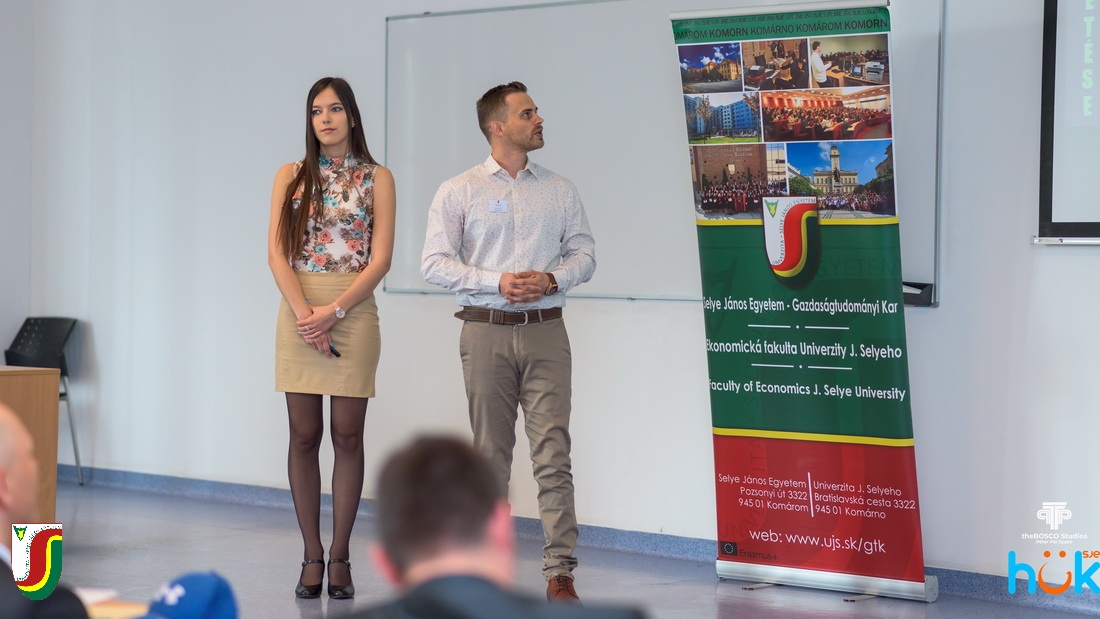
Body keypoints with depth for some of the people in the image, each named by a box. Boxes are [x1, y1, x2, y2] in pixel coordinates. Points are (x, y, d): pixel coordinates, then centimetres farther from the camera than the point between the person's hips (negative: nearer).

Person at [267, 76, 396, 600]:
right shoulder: (291, 177, 9)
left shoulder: (377, 179, 4)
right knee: (304, 435, 2)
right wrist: (305, 313, -12)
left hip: (354, 311, -1)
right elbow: (277, 252, 1)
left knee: (347, 435, 1)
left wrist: (334, 312, -13)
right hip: (299, 310, 1)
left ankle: (340, 557, 8)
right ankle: (312, 557, 9)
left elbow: (380, 259, -3)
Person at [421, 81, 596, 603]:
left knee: (553, 453, -7)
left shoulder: (560, 190, 12)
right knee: (490, 454, 5)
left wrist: (552, 279, -9)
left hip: (545, 330, 1)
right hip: (486, 331, -1)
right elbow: (435, 262, -2)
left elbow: (584, 252, 12)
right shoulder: (458, 192, 4)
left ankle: (560, 572, -8)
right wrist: (497, 282, -13)